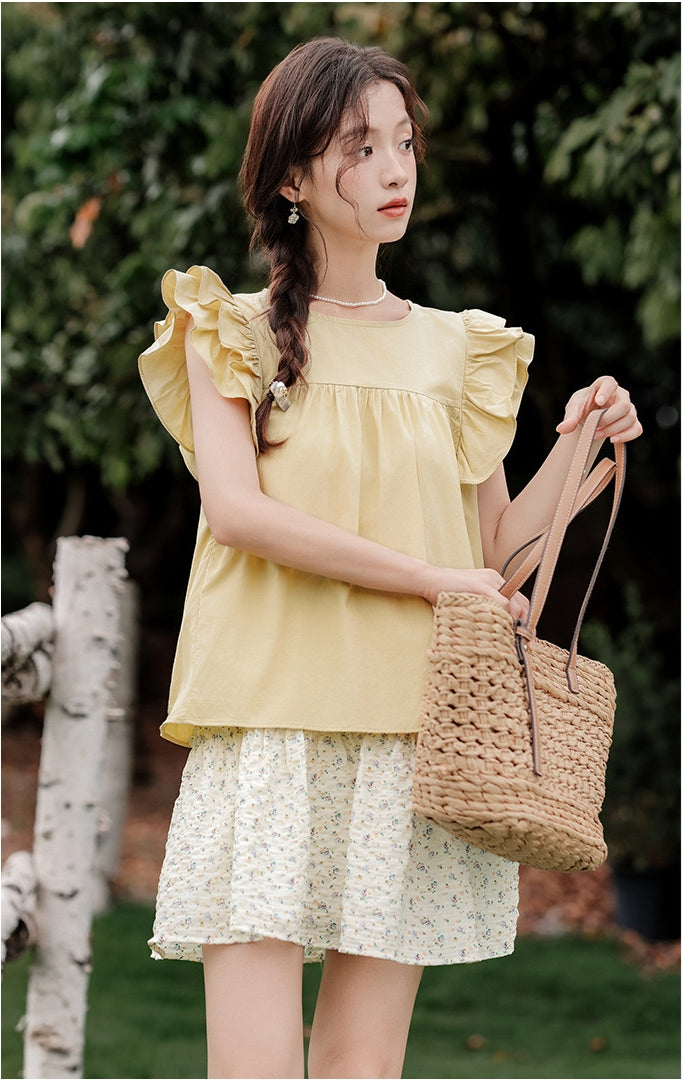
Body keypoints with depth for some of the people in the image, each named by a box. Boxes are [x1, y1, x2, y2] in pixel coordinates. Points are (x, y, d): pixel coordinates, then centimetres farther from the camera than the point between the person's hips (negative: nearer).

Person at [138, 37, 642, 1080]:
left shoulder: (456, 349, 15)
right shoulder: (233, 334, 6)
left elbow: (494, 549, 18)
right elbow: (236, 510, -9)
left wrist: (575, 446, 2)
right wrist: (432, 580, -12)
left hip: (416, 741, 3)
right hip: (271, 729, -3)